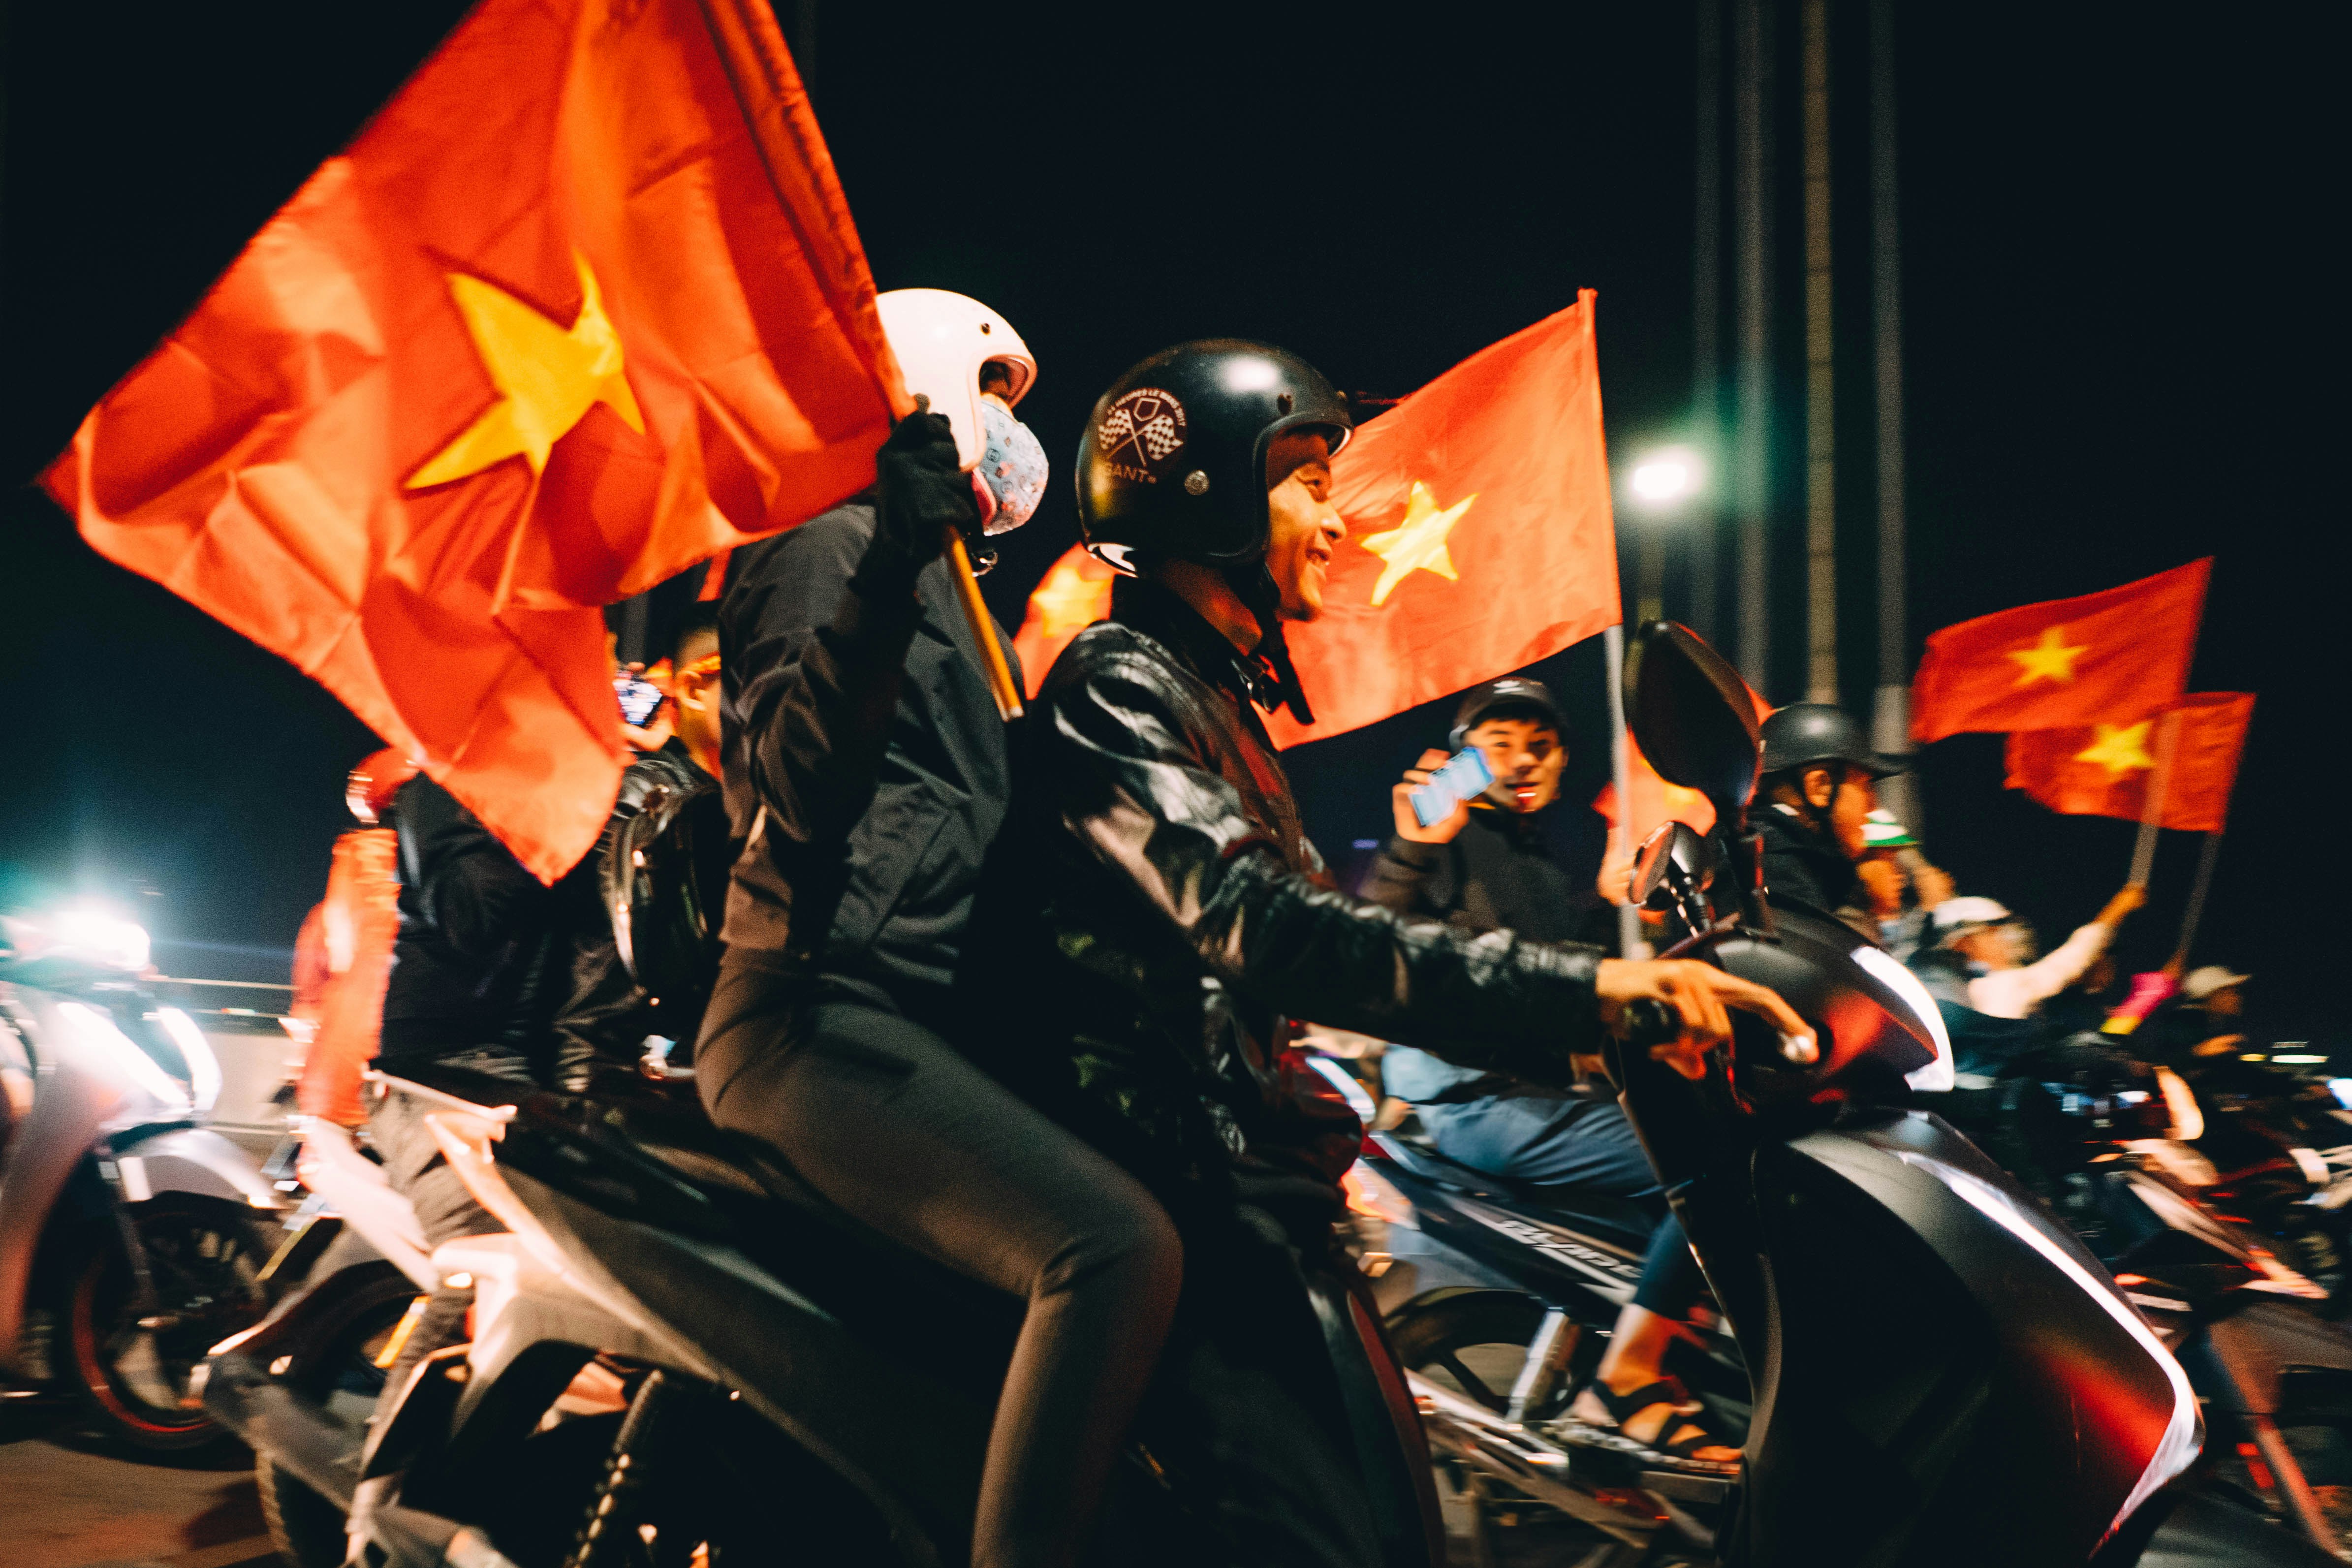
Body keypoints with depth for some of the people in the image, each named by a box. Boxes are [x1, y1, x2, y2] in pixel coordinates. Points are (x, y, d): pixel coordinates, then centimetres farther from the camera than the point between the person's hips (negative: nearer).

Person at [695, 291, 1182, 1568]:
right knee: (1117, 1246, -31)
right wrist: (890, 563, -29)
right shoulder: (830, 543, -2)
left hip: (908, 1014, 11)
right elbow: (803, 785, -19)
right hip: (821, 1015, -11)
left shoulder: (941, 586, 28)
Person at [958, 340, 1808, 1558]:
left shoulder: (1220, 697, 24)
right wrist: (1581, 991, -34)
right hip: (1150, 1174, -11)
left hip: (1224, 1171, 11)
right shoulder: (1116, 686, -10)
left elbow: (1311, 944, 25)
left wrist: (1587, 1015, 17)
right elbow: (1258, 929, -26)